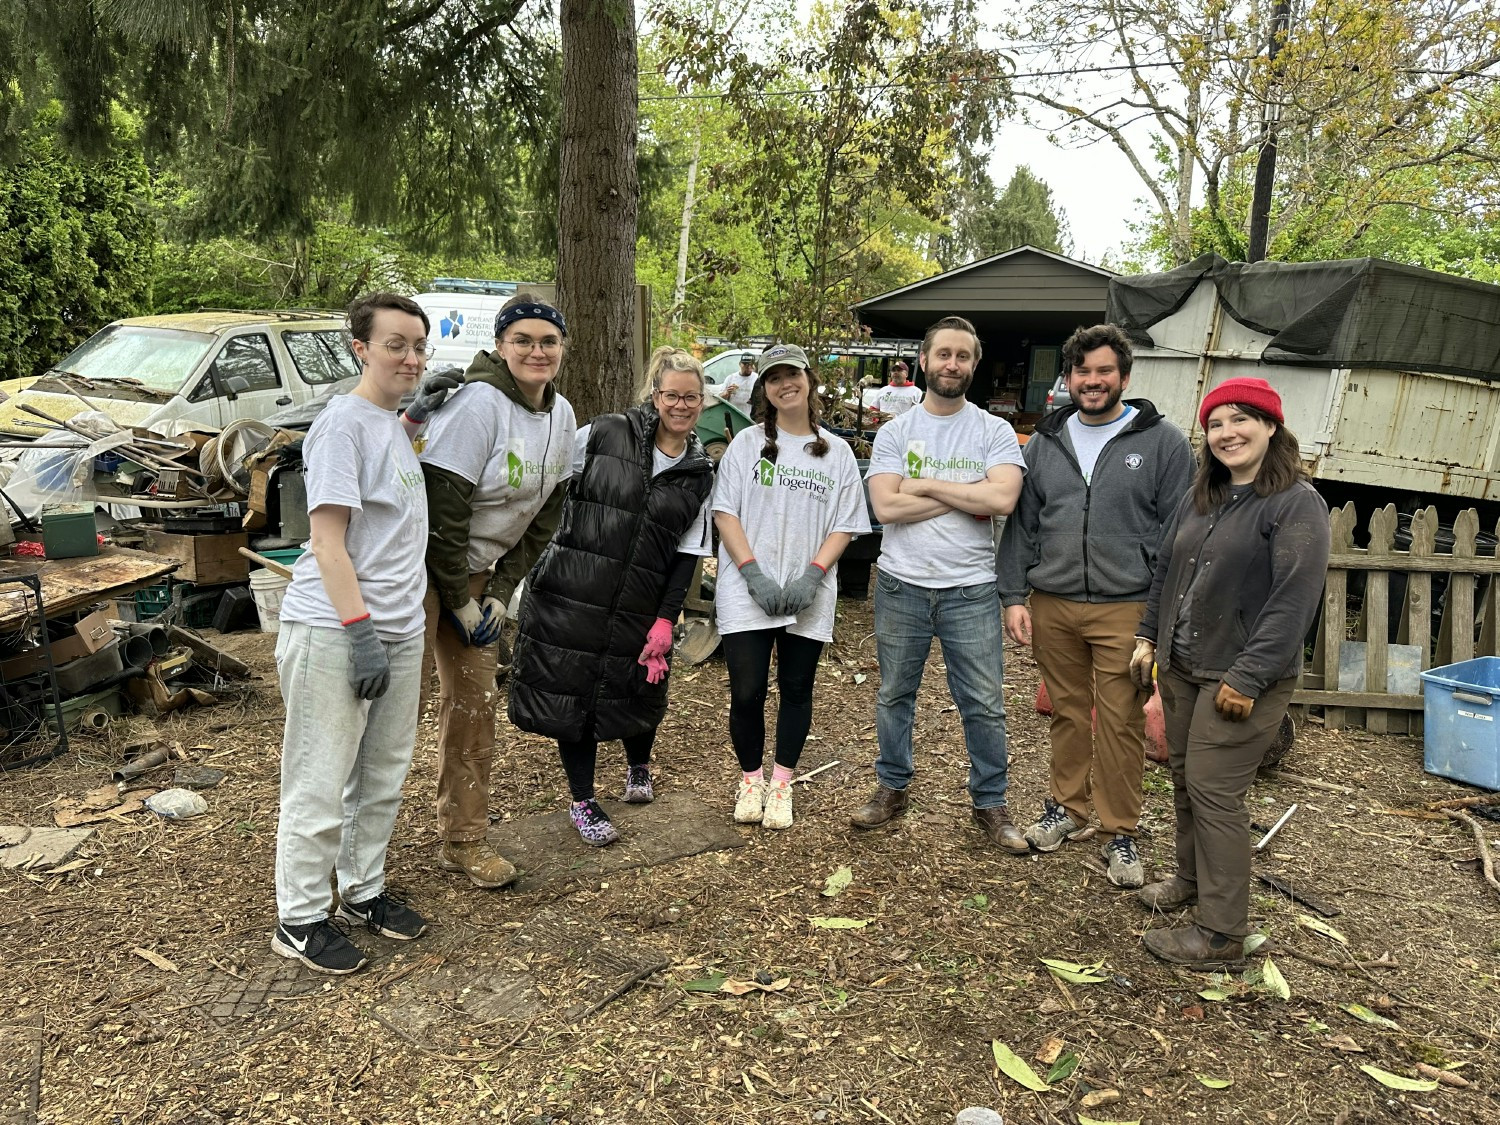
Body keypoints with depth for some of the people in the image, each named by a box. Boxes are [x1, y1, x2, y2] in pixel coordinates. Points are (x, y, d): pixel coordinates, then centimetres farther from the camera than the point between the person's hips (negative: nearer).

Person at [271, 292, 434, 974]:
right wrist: (360, 631, -21)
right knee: (322, 785, 2)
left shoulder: (397, 424, 14)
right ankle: (299, 919, 17)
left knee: (383, 777, 17)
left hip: (400, 631, 9)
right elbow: (328, 541, -18)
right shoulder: (344, 423, -12)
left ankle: (363, 891, 33)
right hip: (334, 634, -8)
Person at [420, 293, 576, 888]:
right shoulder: (479, 404, -21)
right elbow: (442, 509, -22)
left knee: (475, 705, 10)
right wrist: (459, 601, -15)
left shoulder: (561, 415, 1)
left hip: (478, 570, 7)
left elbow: (544, 514, 7)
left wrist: (500, 590, 1)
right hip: (422, 566, -7)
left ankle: (463, 841, 22)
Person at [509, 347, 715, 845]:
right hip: (571, 595, -2)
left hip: (638, 609, 2)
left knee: (638, 692, 12)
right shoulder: (606, 434, -5)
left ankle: (638, 767, 46)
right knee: (571, 692, 4)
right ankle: (582, 801, 22)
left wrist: (666, 621, -2)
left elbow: (688, 554, 4)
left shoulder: (699, 474, 4)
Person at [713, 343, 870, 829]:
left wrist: (812, 576, -11)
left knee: (796, 690, 8)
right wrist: (754, 574, -13)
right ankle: (751, 780, 21)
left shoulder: (837, 452, 7)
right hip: (747, 593, -1)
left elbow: (845, 526, 4)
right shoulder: (748, 442, 3)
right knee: (747, 692, -1)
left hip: (809, 598, 1)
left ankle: (781, 784, 24)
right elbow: (725, 512, -1)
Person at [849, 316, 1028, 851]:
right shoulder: (894, 433, 1)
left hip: (970, 590, -1)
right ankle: (892, 787, 33)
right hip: (901, 586, 1)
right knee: (895, 695, 15)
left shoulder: (995, 431, -1)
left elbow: (1002, 499, -18)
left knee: (984, 704, 5)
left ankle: (990, 802, 22)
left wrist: (924, 485, -13)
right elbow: (886, 507, -13)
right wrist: (967, 497, -12)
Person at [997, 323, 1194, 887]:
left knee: (1121, 723, 1)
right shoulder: (1045, 442, 11)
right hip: (1052, 607, 3)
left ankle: (1120, 833, 16)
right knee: (1067, 712, 14)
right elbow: (1022, 524, 12)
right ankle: (1066, 808, 30)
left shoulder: (1162, 441, 0)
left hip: (1126, 609, -3)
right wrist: (1014, 596, 5)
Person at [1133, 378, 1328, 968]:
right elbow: (1166, 570, 20)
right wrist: (1148, 636, 14)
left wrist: (1247, 677, -21)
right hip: (1180, 668, 7)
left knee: (1213, 792, -5)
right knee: (1185, 777, 17)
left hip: (1241, 677, -7)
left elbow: (1294, 600, -19)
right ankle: (1192, 879, 37)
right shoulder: (1199, 498, 11)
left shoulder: (1297, 504, -13)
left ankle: (1221, 935, 5)